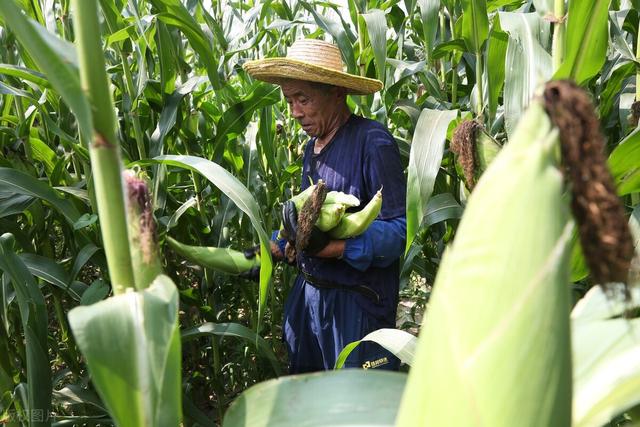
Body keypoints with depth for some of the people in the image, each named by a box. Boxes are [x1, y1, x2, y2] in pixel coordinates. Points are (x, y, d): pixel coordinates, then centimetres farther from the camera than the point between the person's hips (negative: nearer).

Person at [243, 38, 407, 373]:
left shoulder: (372, 141, -15)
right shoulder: (312, 147, 10)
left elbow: (399, 229, -20)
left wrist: (330, 248, -29)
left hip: (357, 301, -7)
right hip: (308, 293, 8)